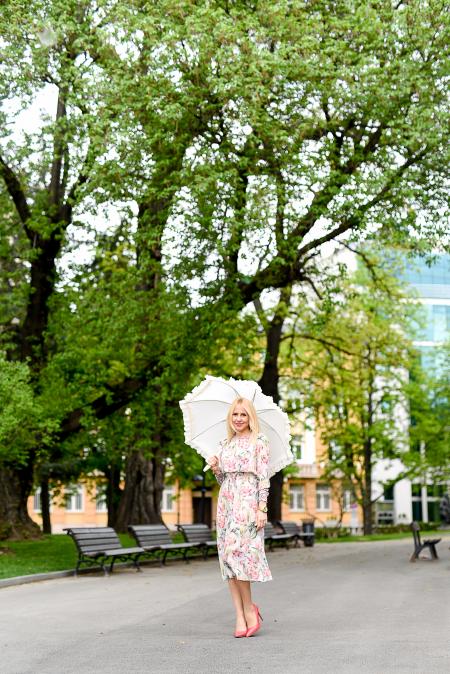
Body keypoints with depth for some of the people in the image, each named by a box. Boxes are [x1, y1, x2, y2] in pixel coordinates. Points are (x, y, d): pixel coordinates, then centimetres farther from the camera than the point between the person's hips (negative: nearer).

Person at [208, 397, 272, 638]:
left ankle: (249, 609, 2)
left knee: (235, 553, -15)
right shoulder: (225, 444, 16)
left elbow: (264, 477, -6)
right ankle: (240, 617, 2)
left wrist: (262, 508, -13)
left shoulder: (259, 442, -1)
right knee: (227, 557, -1)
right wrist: (215, 469, 0)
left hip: (248, 502, -6)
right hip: (226, 502, 6)